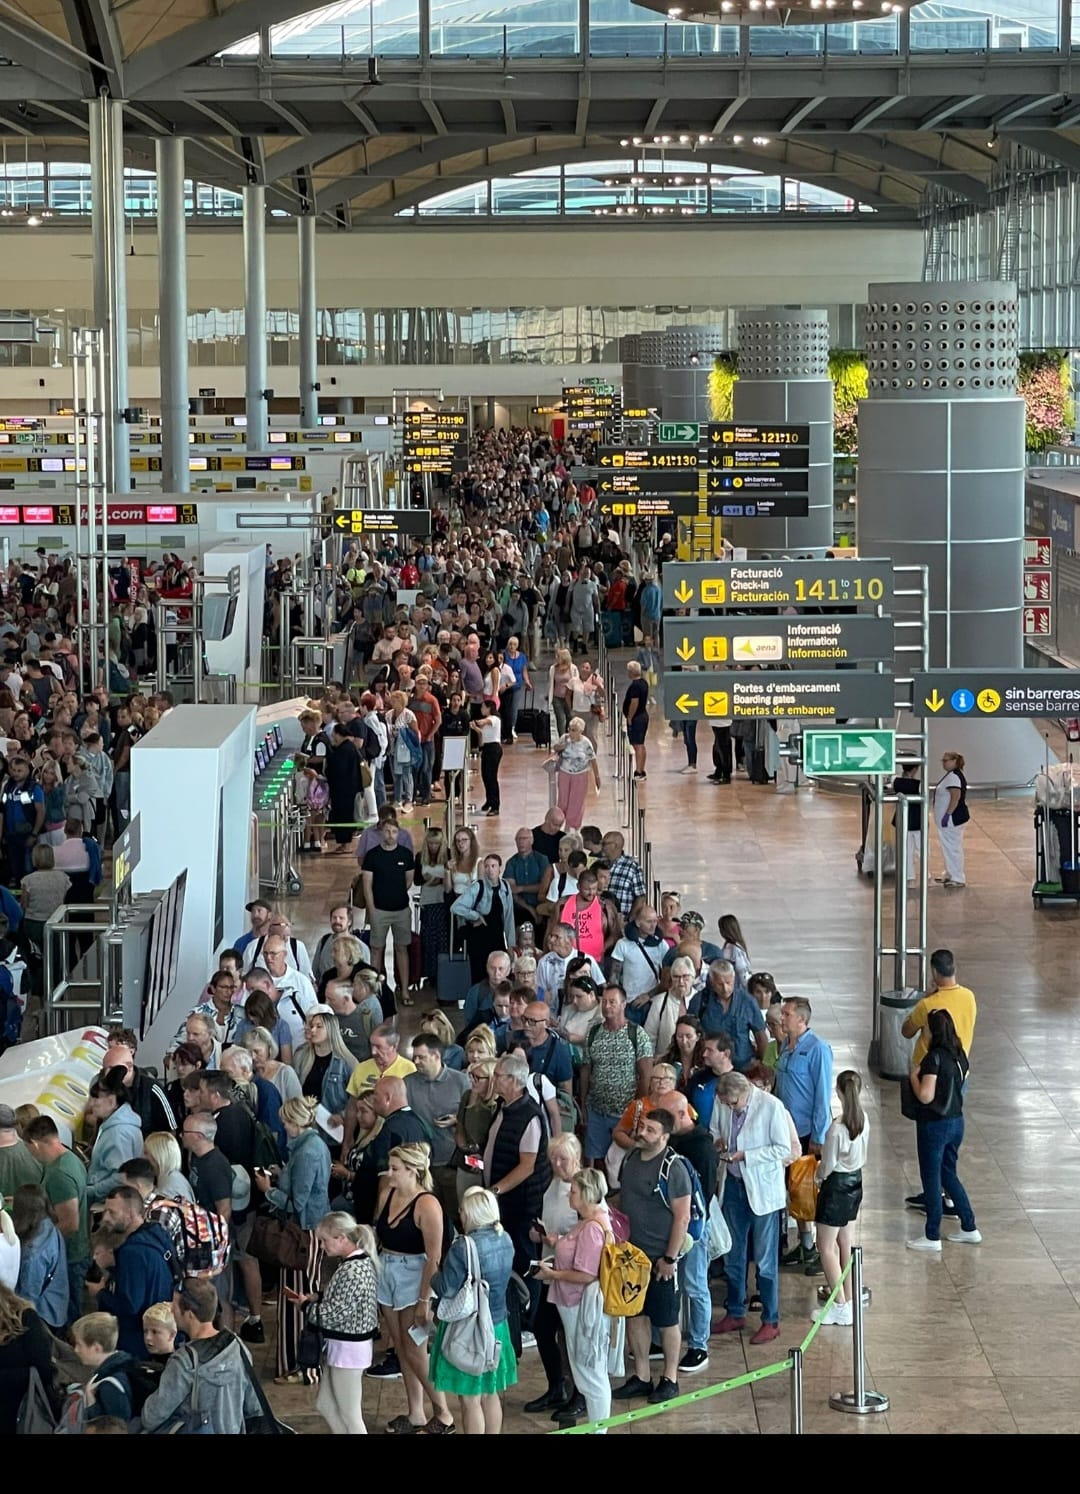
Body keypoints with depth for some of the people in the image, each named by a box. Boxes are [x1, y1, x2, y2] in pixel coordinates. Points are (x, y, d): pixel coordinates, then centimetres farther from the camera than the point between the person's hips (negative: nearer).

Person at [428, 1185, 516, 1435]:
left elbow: (447, 1289, -21)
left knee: (471, 1400, 4)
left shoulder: (463, 1247, -24)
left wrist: (434, 1277, -1)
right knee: (491, 1395, 19)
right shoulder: (505, 1240, -2)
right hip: (497, 1326, 7)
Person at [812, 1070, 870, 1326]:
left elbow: (828, 1165, -17)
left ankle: (840, 1306, 1)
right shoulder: (863, 1119, -3)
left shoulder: (837, 1127, -25)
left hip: (837, 1185, -8)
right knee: (844, 1243, 19)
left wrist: (819, 1174, 5)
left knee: (826, 1247, 2)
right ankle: (848, 1298, 25)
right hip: (855, 1181, 8)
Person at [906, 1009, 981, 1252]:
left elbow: (925, 1096, -26)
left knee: (931, 1179, 5)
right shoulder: (960, 1055, 2)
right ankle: (969, 1229, 25)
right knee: (948, 1174, 22)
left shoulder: (934, 1058, -22)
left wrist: (914, 1076, -10)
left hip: (934, 1125, -8)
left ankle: (932, 1238, 13)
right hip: (956, 1121, 8)